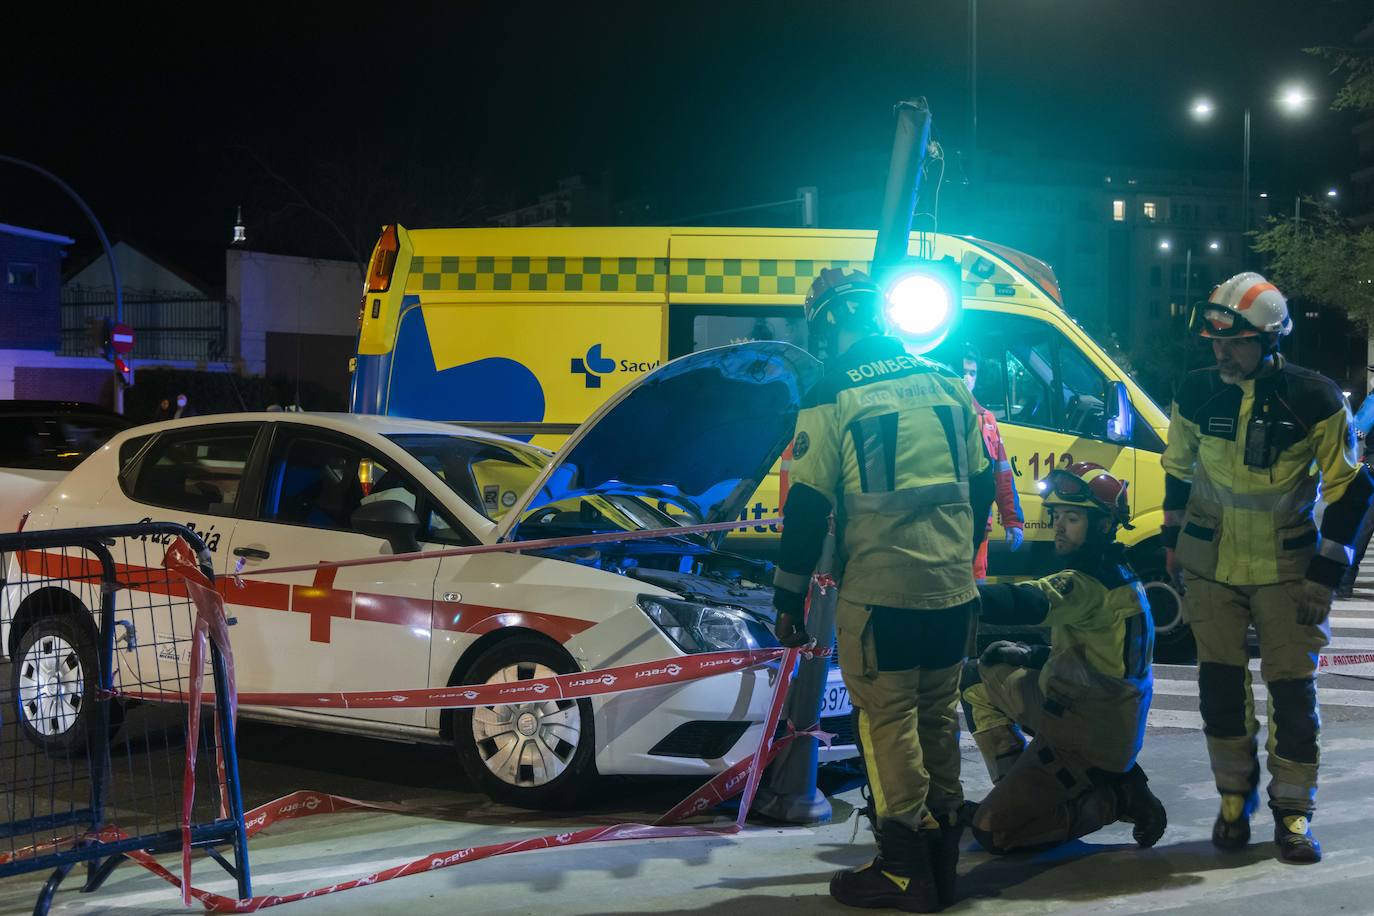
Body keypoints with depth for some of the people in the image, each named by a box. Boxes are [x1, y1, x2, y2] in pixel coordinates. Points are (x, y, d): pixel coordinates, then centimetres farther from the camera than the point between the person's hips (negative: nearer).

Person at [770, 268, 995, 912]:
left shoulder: (831, 399, -8)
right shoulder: (948, 385, 8)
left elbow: (808, 506, -8)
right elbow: (980, 487, 15)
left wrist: (788, 597, 0)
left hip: (879, 593, -6)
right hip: (952, 589, 6)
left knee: (889, 722, 3)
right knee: (938, 716, 16)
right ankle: (942, 858, 23)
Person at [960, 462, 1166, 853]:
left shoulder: (1089, 585, -21)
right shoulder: (1114, 576, 10)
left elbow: (1024, 603, -38)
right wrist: (1023, 655, 3)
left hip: (1085, 740, -10)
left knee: (991, 830, -11)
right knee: (979, 675, 18)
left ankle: (1116, 798, -3)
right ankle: (1018, 787, 17)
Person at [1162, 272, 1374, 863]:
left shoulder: (1313, 398, -12)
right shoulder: (1197, 393, -3)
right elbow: (1177, 469, 13)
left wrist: (1326, 573, -9)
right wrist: (1174, 542, 14)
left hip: (1287, 567, -2)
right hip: (1211, 564, 2)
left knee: (1293, 687, -1)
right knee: (1220, 684, 4)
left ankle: (1293, 809, 12)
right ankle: (1235, 797, 21)